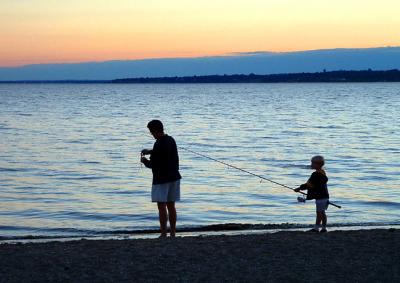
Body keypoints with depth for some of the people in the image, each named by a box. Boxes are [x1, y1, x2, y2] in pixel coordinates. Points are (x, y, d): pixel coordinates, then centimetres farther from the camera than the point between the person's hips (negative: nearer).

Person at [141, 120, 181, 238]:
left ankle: (163, 234, -2)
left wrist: (144, 160, 3)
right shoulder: (171, 140, 7)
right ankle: (173, 233, 15)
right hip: (174, 177, 8)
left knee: (162, 206, -3)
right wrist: (150, 151, 25)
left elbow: (153, 165, -16)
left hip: (161, 179, -8)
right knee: (171, 206, 12)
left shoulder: (158, 144, -19)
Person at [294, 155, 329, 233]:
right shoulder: (322, 173, 13)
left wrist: (299, 188, -10)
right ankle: (324, 228, 15)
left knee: (319, 213, -7)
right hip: (324, 196, 10)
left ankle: (316, 228, -6)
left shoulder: (316, 175, -18)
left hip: (320, 197, -10)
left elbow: (309, 185, -19)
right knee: (322, 213, 12)